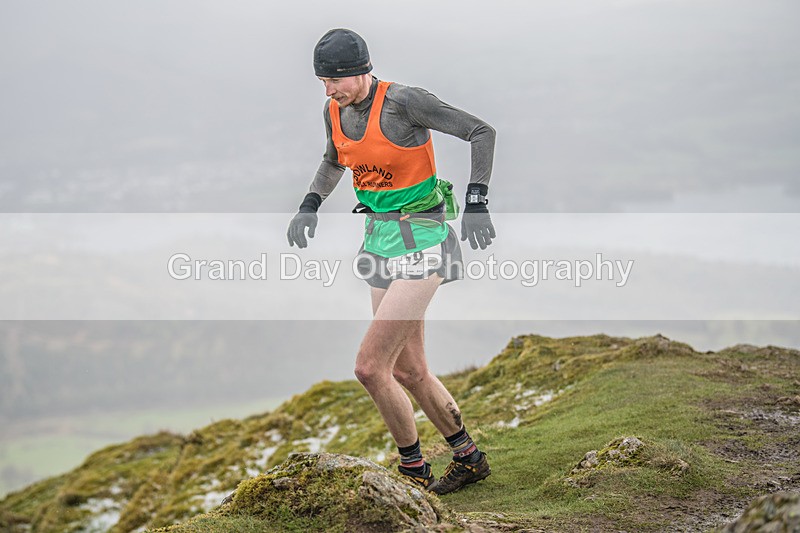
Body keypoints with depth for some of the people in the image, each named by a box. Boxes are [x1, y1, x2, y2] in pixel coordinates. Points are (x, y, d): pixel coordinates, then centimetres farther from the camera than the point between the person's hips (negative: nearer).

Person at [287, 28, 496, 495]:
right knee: (408, 372, 13)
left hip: (421, 242, -8)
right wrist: (310, 204, 9)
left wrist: (476, 202, -21)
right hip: (380, 240, 8)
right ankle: (470, 458, 31)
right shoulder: (335, 111, 4)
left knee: (370, 367, -13)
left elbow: (482, 131, -13)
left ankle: (413, 471, 5)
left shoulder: (402, 101, -18)